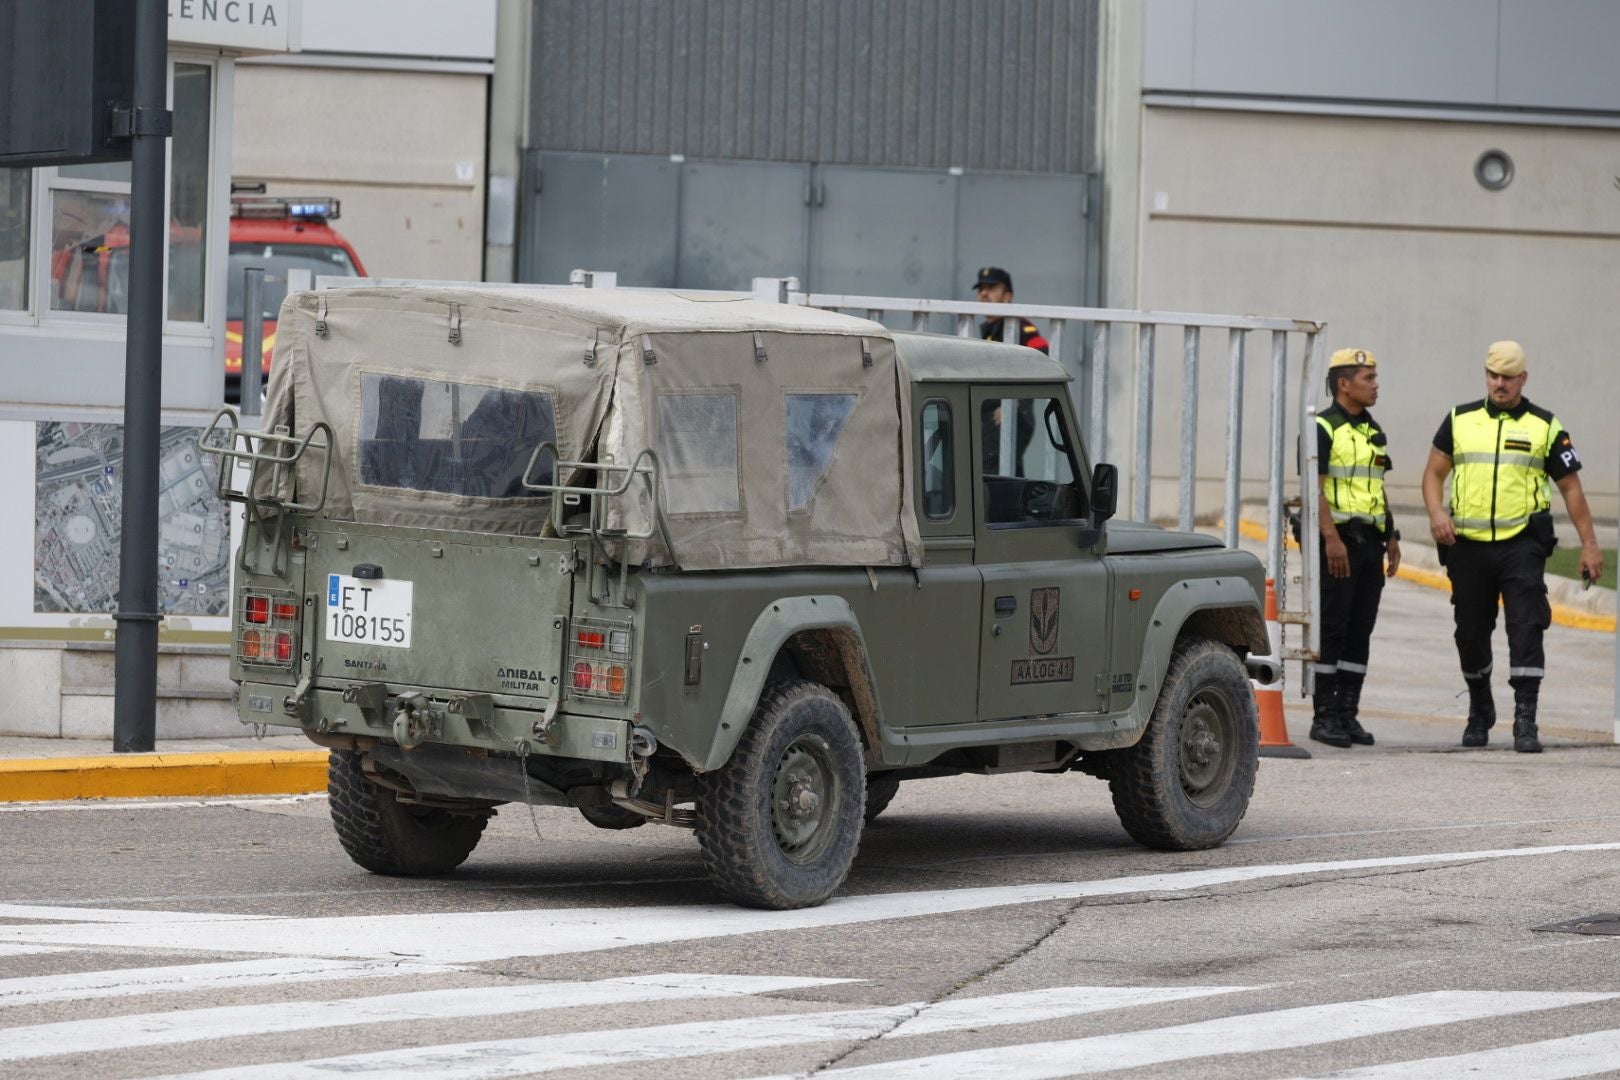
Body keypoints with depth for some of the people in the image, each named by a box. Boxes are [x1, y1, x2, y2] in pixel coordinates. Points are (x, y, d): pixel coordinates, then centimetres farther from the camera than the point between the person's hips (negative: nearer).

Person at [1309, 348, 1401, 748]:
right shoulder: (1323, 429, -8)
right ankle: (1324, 716, -3)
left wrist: (1391, 537, 18)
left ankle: (1348, 714, 10)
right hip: (1337, 541, -8)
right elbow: (1313, 487, -15)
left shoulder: (1374, 432, 17)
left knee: (1360, 631, 7)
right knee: (1331, 629, -6)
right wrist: (1331, 538, -23)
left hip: (1369, 541, 8)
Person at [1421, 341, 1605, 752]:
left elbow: (1570, 488, 6)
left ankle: (1525, 722, -14)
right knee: (1471, 632, 10)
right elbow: (1434, 472, 10)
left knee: (1526, 629, -12)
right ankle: (1479, 711, 30)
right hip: (1468, 545, 2)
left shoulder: (1545, 428, 4)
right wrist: (1436, 511, -11)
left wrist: (1589, 544, 1)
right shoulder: (1460, 421, 9)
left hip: (1522, 546, -2)